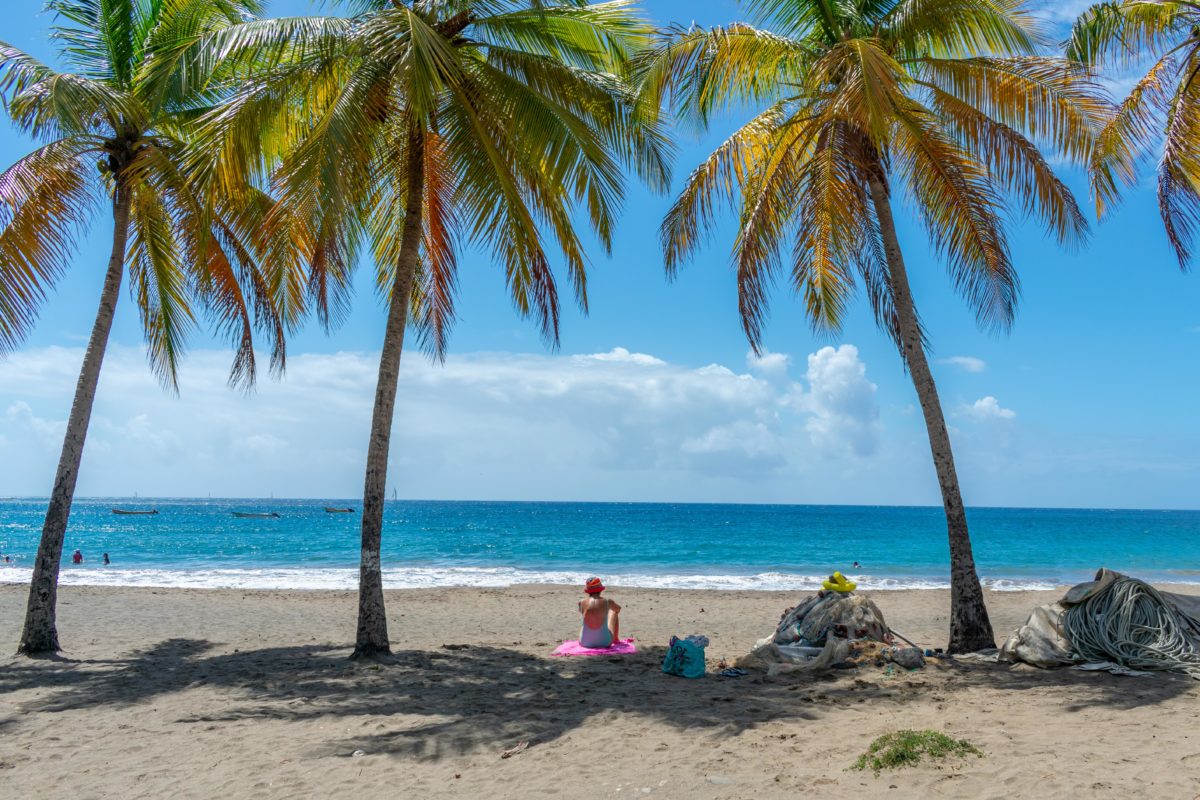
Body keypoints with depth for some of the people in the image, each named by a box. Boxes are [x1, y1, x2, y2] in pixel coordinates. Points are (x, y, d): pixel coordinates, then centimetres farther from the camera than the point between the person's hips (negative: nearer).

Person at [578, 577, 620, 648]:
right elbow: (618, 609, 18)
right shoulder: (607, 602, -7)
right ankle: (616, 639, 45)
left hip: (585, 642, 1)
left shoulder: (581, 603, -6)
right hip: (605, 642, -1)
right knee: (614, 612, 25)